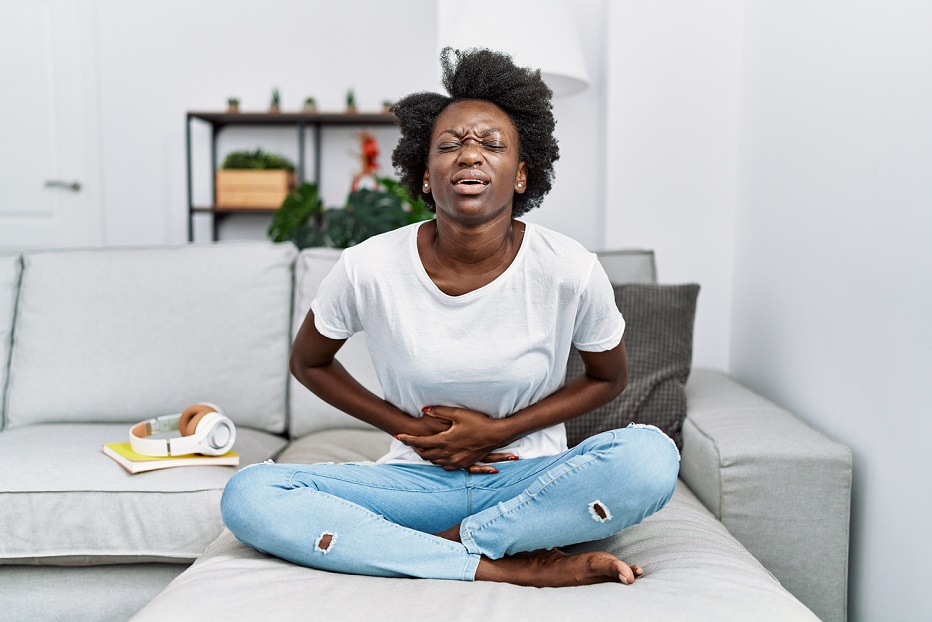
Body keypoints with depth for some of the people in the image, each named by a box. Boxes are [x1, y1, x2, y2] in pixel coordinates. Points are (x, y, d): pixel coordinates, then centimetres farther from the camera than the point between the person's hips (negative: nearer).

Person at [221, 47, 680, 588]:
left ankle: (448, 543, -14)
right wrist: (406, 427, -6)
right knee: (248, 496, -22)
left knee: (651, 456, -29)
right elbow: (307, 363, 6)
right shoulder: (368, 268, -12)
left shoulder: (570, 270, -13)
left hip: (529, 479, 0)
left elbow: (609, 378, 4)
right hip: (417, 477, 1)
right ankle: (508, 567, -23)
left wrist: (499, 430, -9)